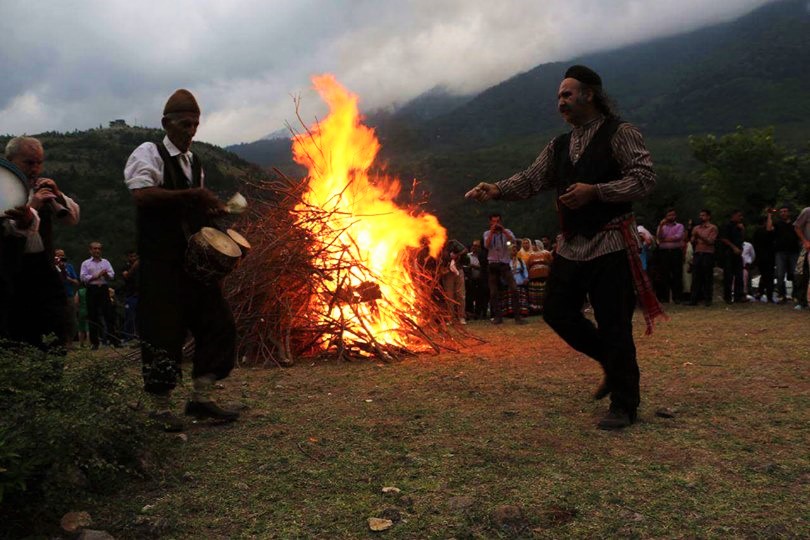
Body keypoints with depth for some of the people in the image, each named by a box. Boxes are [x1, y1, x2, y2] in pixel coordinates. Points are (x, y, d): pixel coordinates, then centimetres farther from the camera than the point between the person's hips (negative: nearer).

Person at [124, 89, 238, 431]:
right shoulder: (150, 153, -5)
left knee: (218, 324, 5)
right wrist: (192, 195, -23)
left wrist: (212, 209, 6)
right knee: (163, 333, -2)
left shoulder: (194, 161, 18)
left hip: (193, 259, 8)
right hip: (160, 262, -7)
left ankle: (201, 397, 14)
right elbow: (141, 194, -23)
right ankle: (160, 408, 12)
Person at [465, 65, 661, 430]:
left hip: (610, 245, -7)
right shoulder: (559, 146, 15)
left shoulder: (620, 134, -4)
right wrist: (497, 190, -13)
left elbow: (645, 179, -13)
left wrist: (594, 191, -22)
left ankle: (624, 405, 14)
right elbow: (531, 180, 5)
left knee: (613, 324, -3)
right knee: (557, 311, 8)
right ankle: (613, 365, 29)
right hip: (571, 246, 7)